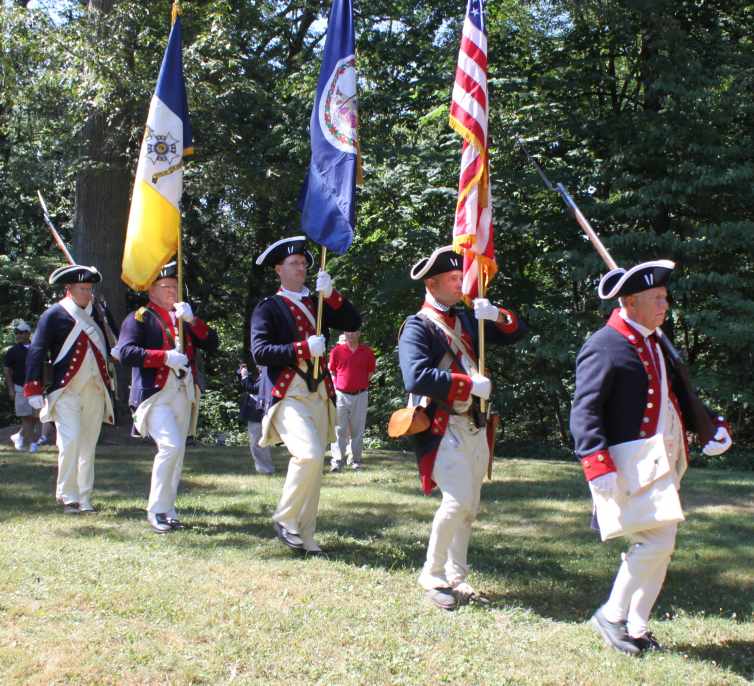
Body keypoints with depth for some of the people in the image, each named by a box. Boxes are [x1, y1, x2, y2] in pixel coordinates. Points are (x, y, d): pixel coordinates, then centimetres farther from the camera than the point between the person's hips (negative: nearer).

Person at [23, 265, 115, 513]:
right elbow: (36, 352, -7)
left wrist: (109, 381, 21)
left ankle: (85, 498, 15)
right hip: (67, 391, -5)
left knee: (89, 445, 7)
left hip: (95, 391, 5)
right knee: (71, 440, -14)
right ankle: (68, 497, -3)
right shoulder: (54, 315, -4)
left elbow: (105, 348, 23)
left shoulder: (94, 314, 12)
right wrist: (34, 389, -12)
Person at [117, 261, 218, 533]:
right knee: (171, 446, -19)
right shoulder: (140, 318, 2)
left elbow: (212, 344, 8)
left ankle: (168, 511, 17)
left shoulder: (184, 318, 20)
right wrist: (165, 356, -18)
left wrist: (192, 320, -7)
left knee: (177, 452, 7)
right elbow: (125, 352, -12)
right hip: (155, 395, -6)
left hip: (183, 395, 6)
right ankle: (157, 510, -8)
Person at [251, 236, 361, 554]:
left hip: (319, 394, 6)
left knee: (314, 466, 6)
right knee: (309, 455, -23)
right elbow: (260, 352, -10)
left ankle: (305, 535, 16)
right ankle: (284, 519, -4)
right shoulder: (268, 308, 2)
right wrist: (304, 348, -18)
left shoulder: (316, 304, 18)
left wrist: (331, 295, -7)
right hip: (288, 395, -6)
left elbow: (353, 323, 7)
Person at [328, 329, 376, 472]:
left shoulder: (367, 352, 3)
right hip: (341, 394, -1)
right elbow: (332, 372, 11)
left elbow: (370, 372, 13)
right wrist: (337, 386, 5)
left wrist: (361, 384, 6)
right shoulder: (336, 351, 1)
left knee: (357, 429, 7)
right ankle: (337, 460, -2)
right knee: (339, 429, -3)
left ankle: (355, 459, 16)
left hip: (360, 395, 1)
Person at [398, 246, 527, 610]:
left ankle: (456, 577, 22)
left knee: (470, 506, 10)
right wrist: (470, 383, -21)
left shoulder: (466, 320, 14)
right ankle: (432, 575, -2)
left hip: (475, 426, 8)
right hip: (442, 427, -7)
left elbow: (517, 333, 15)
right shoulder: (418, 327, -8)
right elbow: (417, 377, -24)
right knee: (458, 499, -18)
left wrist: (496, 315, -5)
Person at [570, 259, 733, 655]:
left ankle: (636, 626, 23)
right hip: (631, 462, -9)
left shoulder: (655, 342, 16)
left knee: (659, 547, 11)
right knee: (656, 541, -14)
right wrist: (598, 465, -30)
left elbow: (677, 394, 25)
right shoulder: (603, 347, -13)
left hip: (664, 459, 9)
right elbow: (584, 411, -19)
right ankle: (611, 615, 4)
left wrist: (713, 425, 11)